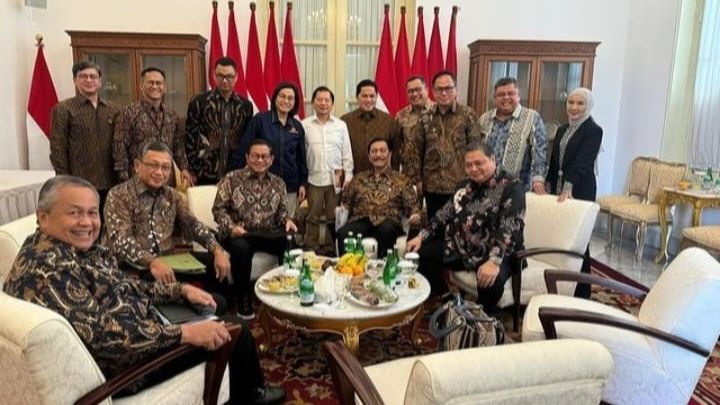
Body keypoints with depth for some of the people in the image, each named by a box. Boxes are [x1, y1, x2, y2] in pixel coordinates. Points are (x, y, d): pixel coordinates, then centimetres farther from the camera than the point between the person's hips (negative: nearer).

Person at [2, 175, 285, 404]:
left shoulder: (78, 247, 3)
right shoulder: (48, 268, -28)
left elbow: (122, 286, 14)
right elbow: (101, 336, -34)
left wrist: (180, 290, 5)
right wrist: (185, 333, -32)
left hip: (138, 326, 10)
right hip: (122, 363, -10)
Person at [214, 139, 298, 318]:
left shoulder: (278, 183, 13)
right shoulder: (231, 179, 2)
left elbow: (282, 211, 18)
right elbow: (219, 208, 0)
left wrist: (287, 220, -6)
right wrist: (231, 227, -16)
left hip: (268, 233, 3)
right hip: (240, 233, -2)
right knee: (241, 248, -38)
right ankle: (243, 298, -14)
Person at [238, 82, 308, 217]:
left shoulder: (297, 127, 7)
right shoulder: (260, 120, -4)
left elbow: (301, 157, 13)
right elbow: (245, 150, -4)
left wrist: (302, 183, 10)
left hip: (290, 187, 3)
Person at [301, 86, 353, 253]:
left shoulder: (341, 125, 7)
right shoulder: (305, 125, 1)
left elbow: (347, 152, 8)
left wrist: (348, 176, 2)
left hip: (335, 179, 1)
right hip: (313, 179, -1)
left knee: (334, 218, 8)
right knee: (313, 217, 6)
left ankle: (332, 249, 20)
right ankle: (311, 249, 16)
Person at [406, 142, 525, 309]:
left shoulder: (511, 187, -12)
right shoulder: (466, 185, 11)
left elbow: (510, 228, -25)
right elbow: (446, 212, 16)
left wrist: (494, 261, -40)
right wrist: (421, 236, 6)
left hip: (494, 253, -7)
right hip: (460, 249, 7)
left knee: (491, 279, -38)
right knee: (419, 252, 0)